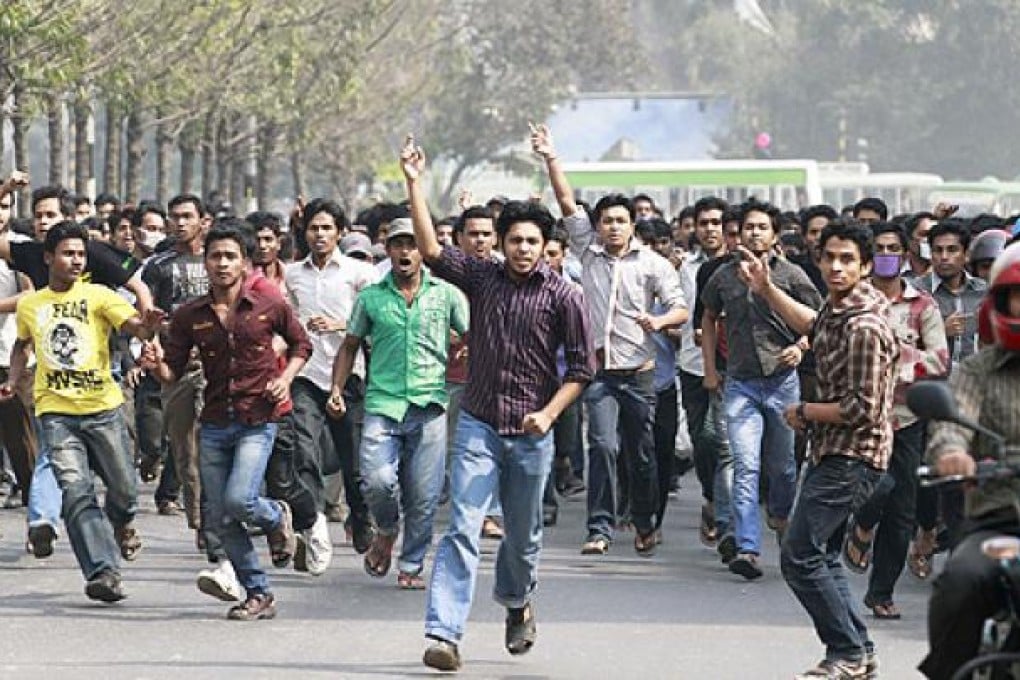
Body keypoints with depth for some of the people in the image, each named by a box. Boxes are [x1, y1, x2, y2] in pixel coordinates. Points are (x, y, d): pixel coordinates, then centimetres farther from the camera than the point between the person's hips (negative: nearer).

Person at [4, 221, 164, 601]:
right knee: (77, 493, -14)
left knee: (124, 490, 4)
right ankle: (103, 571, -18)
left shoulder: (98, 296, 1)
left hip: (103, 408, -1)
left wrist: (147, 326, -37)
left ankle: (120, 523, 41)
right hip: (55, 412, 1)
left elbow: (132, 324, -15)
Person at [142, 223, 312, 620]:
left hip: (258, 420, -3)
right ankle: (259, 595, 18)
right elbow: (173, 373, 3)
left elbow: (300, 343, 13)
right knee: (219, 518, 3)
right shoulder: (189, 316, 1)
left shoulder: (269, 307, -3)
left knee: (238, 500, -21)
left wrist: (286, 378, -3)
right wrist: (156, 366, -19)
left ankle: (276, 517, 16)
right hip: (214, 423, 4)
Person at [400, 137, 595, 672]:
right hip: (479, 424, 0)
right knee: (462, 527, -11)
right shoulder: (481, 278, 2)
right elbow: (430, 249, -8)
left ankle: (517, 603, 44)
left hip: (531, 433, 0)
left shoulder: (562, 296, -2)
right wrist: (415, 185, -14)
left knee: (523, 535, 15)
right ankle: (444, 633, -17)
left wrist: (548, 414, -12)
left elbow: (582, 366, -1)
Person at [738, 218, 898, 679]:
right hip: (832, 452, 10)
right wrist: (767, 290, 25)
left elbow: (862, 409, -24)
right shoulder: (838, 307, 8)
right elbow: (812, 326, 33)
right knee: (821, 555, 15)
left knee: (800, 556, -11)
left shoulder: (864, 327, -22)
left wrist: (804, 412, -11)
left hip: (852, 458, -10)